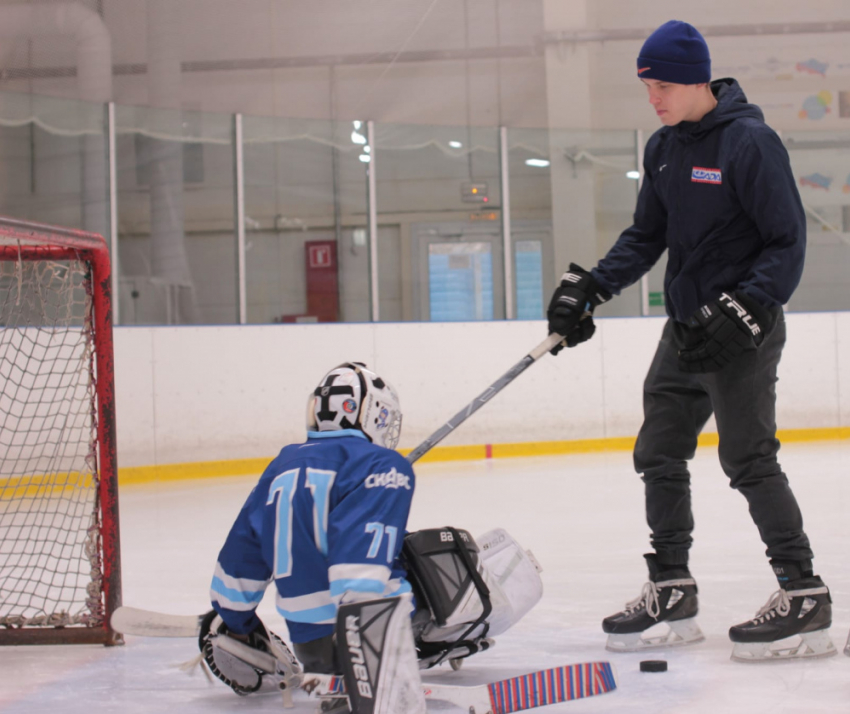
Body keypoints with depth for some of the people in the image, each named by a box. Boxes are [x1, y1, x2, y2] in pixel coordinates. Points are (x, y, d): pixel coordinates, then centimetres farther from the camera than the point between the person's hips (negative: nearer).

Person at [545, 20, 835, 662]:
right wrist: (590, 287, 4)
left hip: (743, 328, -9)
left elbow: (788, 242, -16)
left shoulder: (749, 142, -15)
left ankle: (805, 599, -6)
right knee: (659, 454, 9)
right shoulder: (664, 149, 9)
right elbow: (646, 237, 16)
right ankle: (672, 595, 19)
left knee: (748, 459, -11)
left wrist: (741, 311, -25)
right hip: (686, 326, 9)